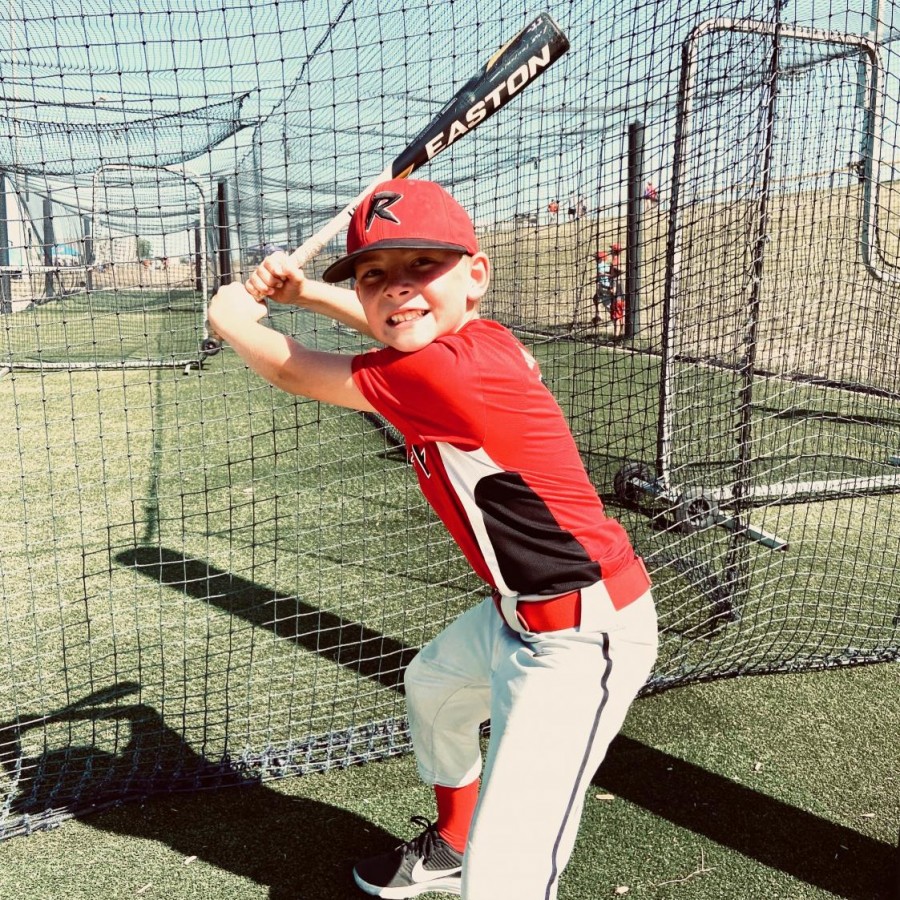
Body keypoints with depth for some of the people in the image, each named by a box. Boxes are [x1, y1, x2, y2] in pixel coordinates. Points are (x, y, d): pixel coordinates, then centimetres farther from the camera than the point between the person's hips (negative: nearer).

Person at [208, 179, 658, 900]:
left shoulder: (443, 373, -28)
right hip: (521, 613, 11)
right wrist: (303, 291, 15)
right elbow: (405, 332, 23)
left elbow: (296, 373, -13)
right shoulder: (483, 338, -2)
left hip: (585, 635, -11)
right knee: (431, 685, 33)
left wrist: (232, 318, 8)